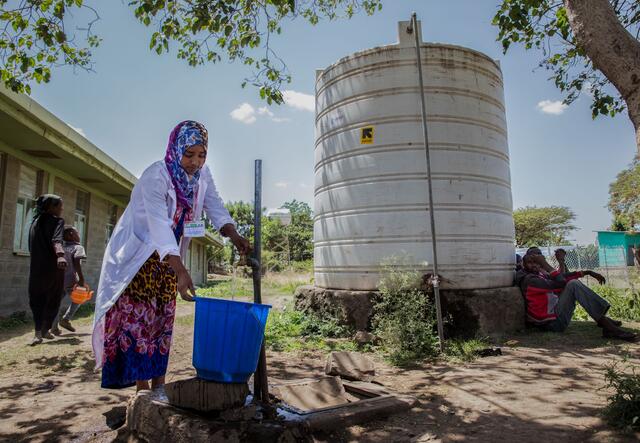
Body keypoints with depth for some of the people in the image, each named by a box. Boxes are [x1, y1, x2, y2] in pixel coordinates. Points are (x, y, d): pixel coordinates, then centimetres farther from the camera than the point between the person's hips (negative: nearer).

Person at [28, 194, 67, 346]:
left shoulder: (35, 221, 13)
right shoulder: (57, 220, -7)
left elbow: (31, 246, 21)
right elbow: (56, 240, -27)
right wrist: (60, 255, -43)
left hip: (37, 267, 5)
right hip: (53, 267, -5)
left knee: (37, 300, 8)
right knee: (53, 299, 11)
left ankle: (38, 332, -7)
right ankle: (45, 330, 17)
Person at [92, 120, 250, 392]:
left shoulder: (202, 175, -7)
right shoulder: (155, 177, -28)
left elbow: (215, 207, -11)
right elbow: (159, 226, -37)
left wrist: (234, 236, -31)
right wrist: (181, 271, -45)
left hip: (168, 255, 6)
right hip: (137, 252, -6)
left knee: (162, 317, 8)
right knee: (138, 317, -5)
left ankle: (158, 383, 15)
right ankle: (142, 386, 2)